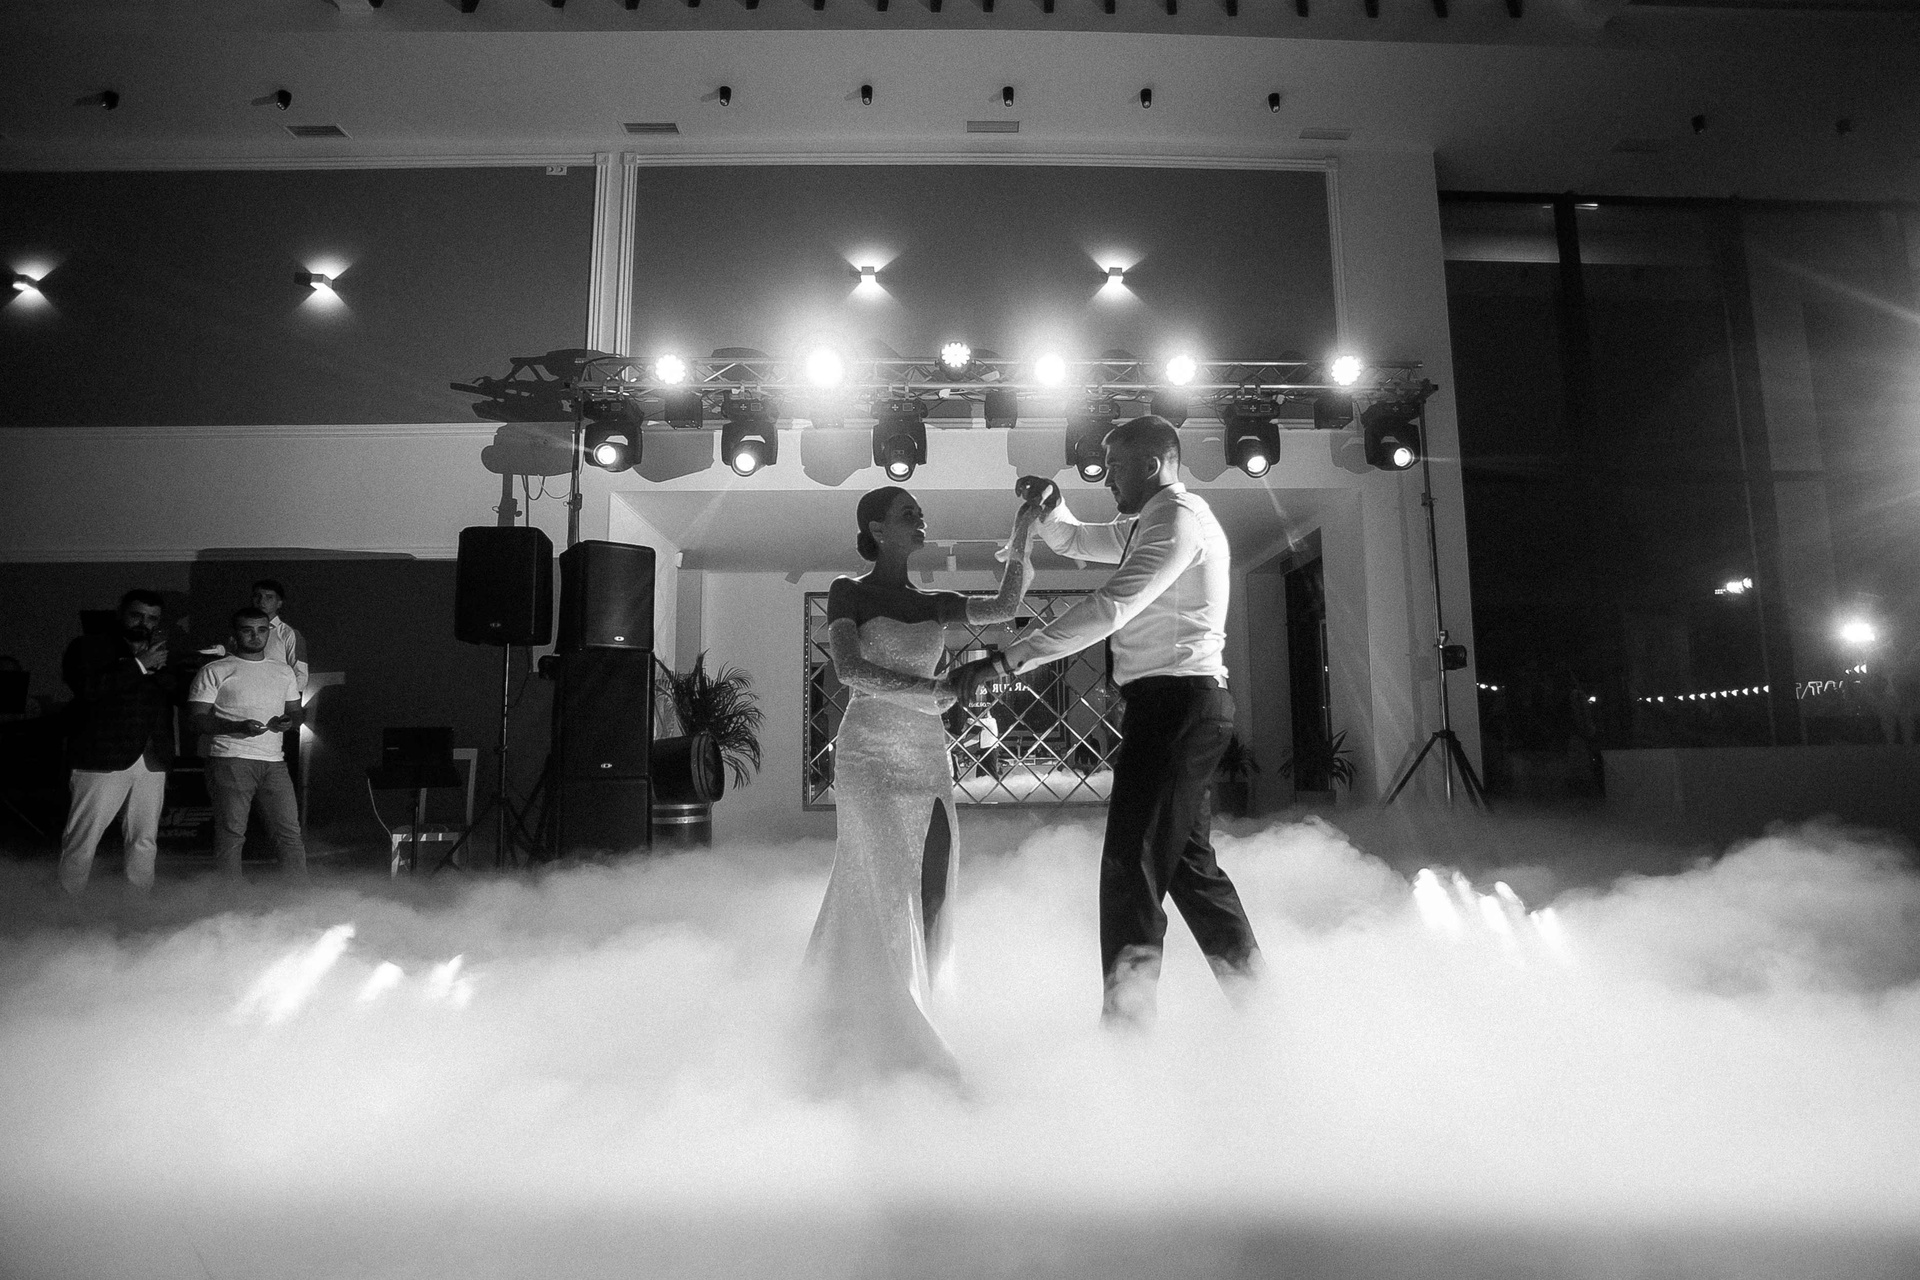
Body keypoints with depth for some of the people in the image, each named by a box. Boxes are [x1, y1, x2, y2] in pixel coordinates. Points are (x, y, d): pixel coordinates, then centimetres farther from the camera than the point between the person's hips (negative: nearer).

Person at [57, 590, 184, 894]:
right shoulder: (89, 648, 5)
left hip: (152, 763, 4)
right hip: (102, 761, -4)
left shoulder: (161, 655, 17)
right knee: (82, 842, -2)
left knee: (144, 842, 7)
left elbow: (183, 692, 4)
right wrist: (139, 664, -13)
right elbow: (88, 687, -13)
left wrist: (158, 667, -10)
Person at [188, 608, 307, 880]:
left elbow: (296, 712, 22)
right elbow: (198, 719, -4)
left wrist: (289, 721, -2)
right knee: (230, 835, -2)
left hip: (273, 762, 4)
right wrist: (239, 727, -19)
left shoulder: (284, 671, 18)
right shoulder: (215, 671, 3)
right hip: (230, 760, -4)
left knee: (290, 834, 0)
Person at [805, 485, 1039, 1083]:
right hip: (870, 757, -5)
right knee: (886, 901, -7)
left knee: (929, 903, 4)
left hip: (929, 759, 5)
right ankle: (879, 1050, 2)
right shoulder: (848, 592, 1)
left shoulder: (932, 603, 15)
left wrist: (1020, 536, -4)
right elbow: (850, 669, -15)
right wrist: (933, 689, -22)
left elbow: (1005, 607, 5)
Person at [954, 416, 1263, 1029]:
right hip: (1185, 702, 11)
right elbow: (1076, 541, 32)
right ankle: (1254, 996, 28)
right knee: (1186, 861, 17)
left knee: (1133, 859, -13)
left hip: (1175, 697, -11)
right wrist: (1050, 507, 7)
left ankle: (1127, 1014, -12)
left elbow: (1109, 608, -23)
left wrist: (1004, 660, -26)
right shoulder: (1150, 523, 21)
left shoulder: (1178, 518, -11)